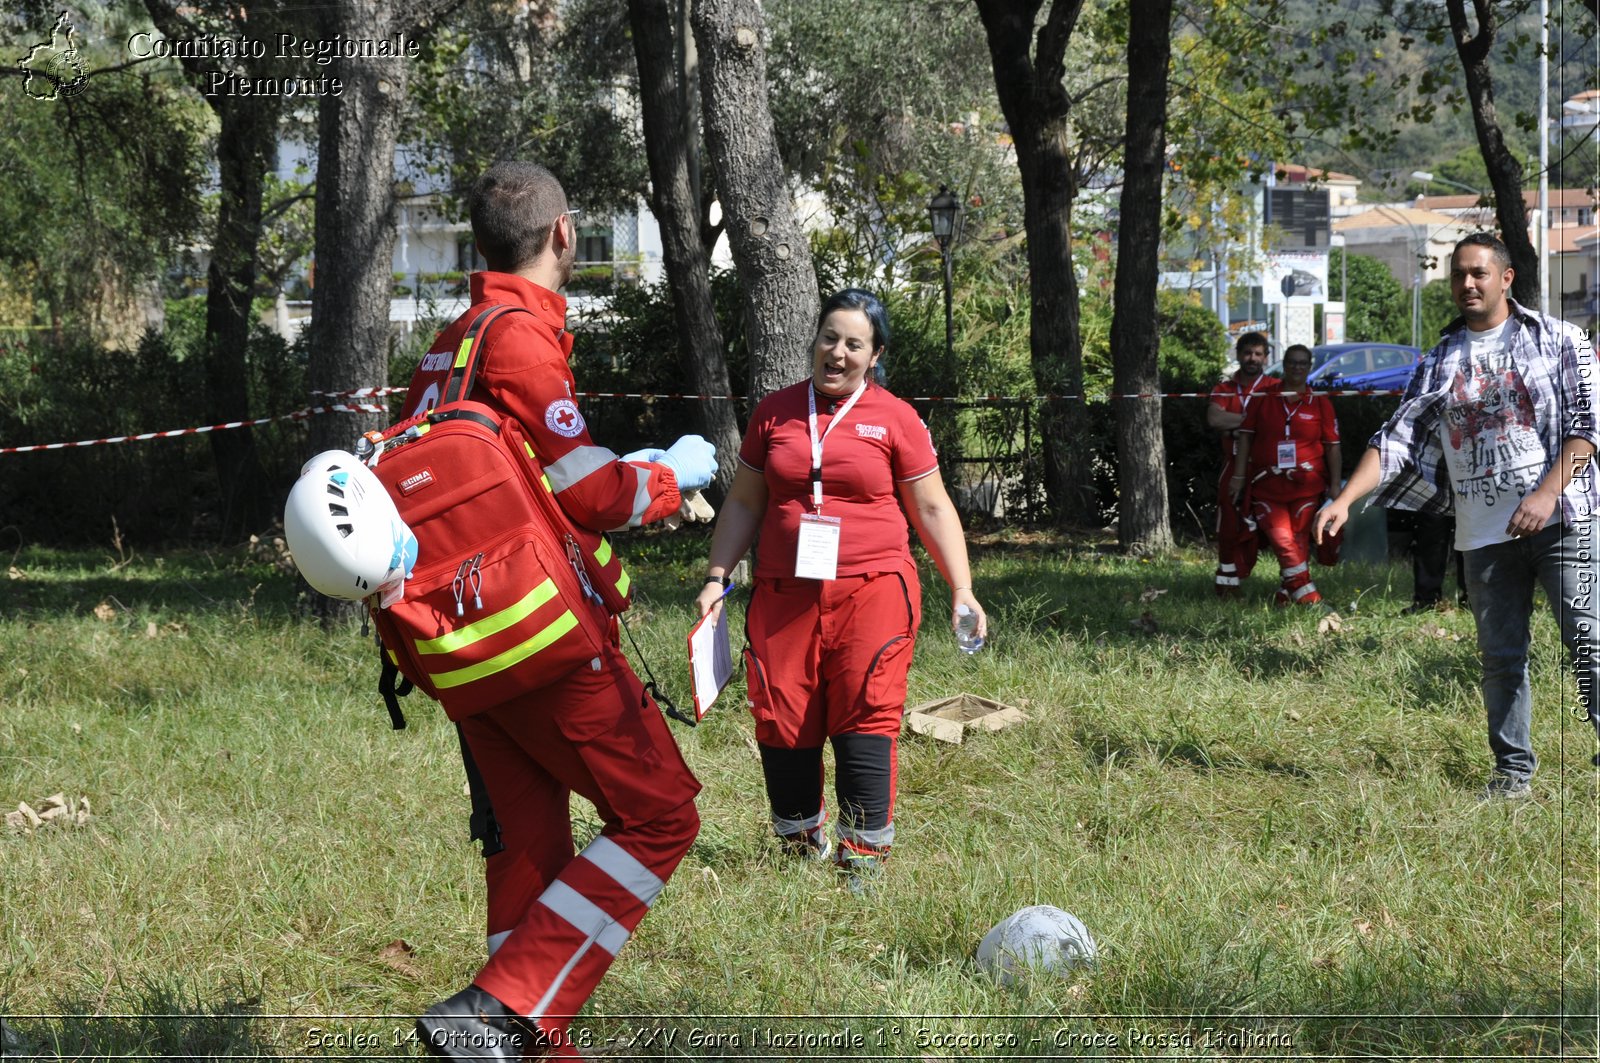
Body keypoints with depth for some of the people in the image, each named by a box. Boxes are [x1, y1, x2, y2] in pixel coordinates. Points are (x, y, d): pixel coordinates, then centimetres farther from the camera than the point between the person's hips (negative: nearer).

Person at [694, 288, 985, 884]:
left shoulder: (895, 419, 4)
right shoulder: (775, 412, 11)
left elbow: (932, 509, 8)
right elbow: (744, 503, 17)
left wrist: (962, 590, 2)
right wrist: (716, 577, 9)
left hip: (872, 591, -2)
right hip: (783, 593, 3)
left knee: (865, 721, -10)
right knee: (781, 720, -1)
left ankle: (865, 856, -5)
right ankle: (802, 845, 14)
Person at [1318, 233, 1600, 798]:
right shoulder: (1440, 362, 13)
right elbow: (1398, 438, 9)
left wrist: (1548, 492, -14)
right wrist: (1345, 499, -3)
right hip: (1484, 533, 4)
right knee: (1500, 657, 5)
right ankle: (1513, 772, 13)